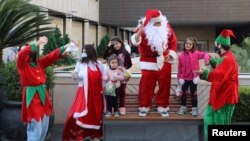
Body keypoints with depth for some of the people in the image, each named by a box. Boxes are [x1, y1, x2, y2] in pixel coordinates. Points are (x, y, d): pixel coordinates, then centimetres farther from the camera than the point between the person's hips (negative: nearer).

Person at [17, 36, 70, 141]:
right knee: (35, 128, -9)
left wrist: (64, 48, -5)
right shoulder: (22, 63, -4)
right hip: (32, 96, -7)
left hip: (43, 94, 7)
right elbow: (21, 54, -24)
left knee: (44, 127, 13)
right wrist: (37, 43, -26)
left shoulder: (39, 62, 12)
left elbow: (52, 56, 8)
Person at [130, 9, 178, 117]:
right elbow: (134, 41, -22)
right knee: (146, 85, -1)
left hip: (164, 61, 3)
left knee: (164, 85, 7)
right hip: (149, 62, -3)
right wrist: (139, 33, -40)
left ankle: (162, 107, 19)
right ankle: (144, 107, 12)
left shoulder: (167, 27, -2)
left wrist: (170, 54, -5)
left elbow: (173, 42, 6)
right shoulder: (144, 29, -11)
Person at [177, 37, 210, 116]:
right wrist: (179, 77, 1)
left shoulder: (196, 53, -6)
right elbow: (179, 68, 0)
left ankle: (194, 108, 19)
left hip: (193, 78, -1)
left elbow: (205, 54, -14)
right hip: (184, 78, 1)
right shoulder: (181, 55, -3)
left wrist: (206, 58, -37)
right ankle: (183, 107, 24)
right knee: (183, 93, 10)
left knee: (194, 93, 9)